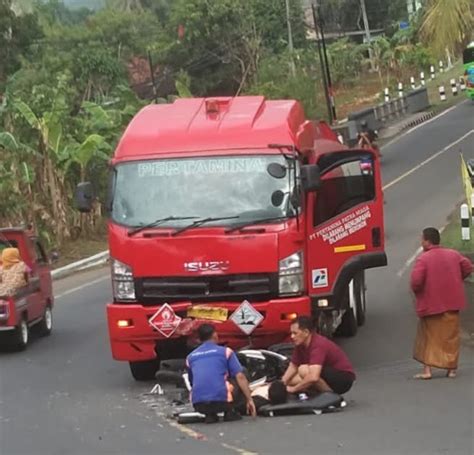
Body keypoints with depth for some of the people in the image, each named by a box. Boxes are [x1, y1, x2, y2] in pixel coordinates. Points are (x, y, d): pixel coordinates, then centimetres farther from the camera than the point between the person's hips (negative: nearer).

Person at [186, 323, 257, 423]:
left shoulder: (190, 357, 19)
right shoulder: (225, 351, 9)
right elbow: (240, 377, 1)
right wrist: (249, 400, 4)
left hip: (198, 405, 2)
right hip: (221, 401, -2)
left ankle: (210, 415, 11)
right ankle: (229, 412, 14)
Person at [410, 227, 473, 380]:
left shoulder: (423, 259, -15)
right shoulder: (453, 254, 2)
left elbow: (416, 280, -23)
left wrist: (416, 290, -2)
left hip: (430, 304, -4)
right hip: (451, 303, 4)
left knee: (429, 337, 8)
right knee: (451, 337, 12)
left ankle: (427, 370, 0)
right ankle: (452, 368, 12)